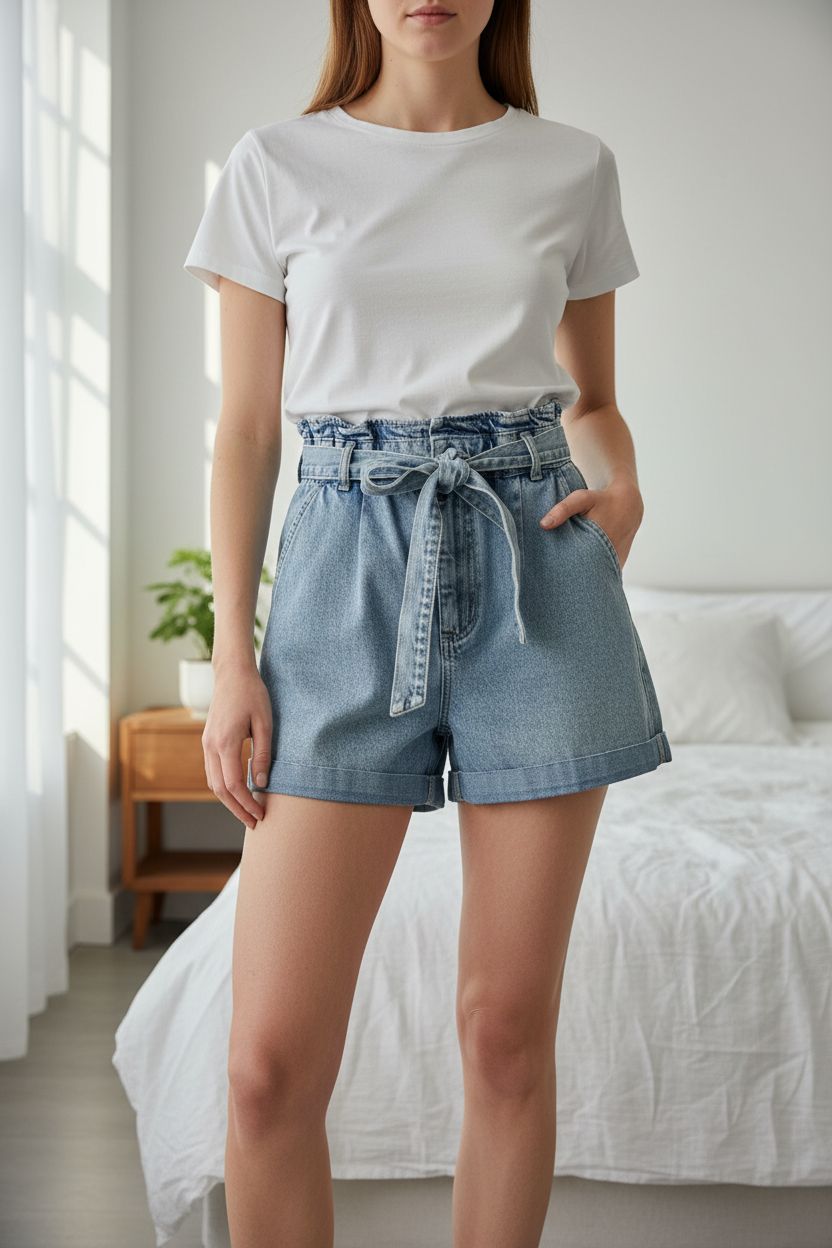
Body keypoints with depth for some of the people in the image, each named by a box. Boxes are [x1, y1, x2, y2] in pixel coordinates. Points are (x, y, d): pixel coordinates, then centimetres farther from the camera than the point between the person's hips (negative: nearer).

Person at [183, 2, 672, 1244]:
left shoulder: (574, 167, 11)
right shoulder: (277, 165, 8)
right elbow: (246, 431, 6)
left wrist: (622, 484, -1)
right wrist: (233, 654, -1)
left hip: (536, 562, 1)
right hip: (350, 558, -1)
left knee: (510, 1031, 5)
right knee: (273, 1058, -5)